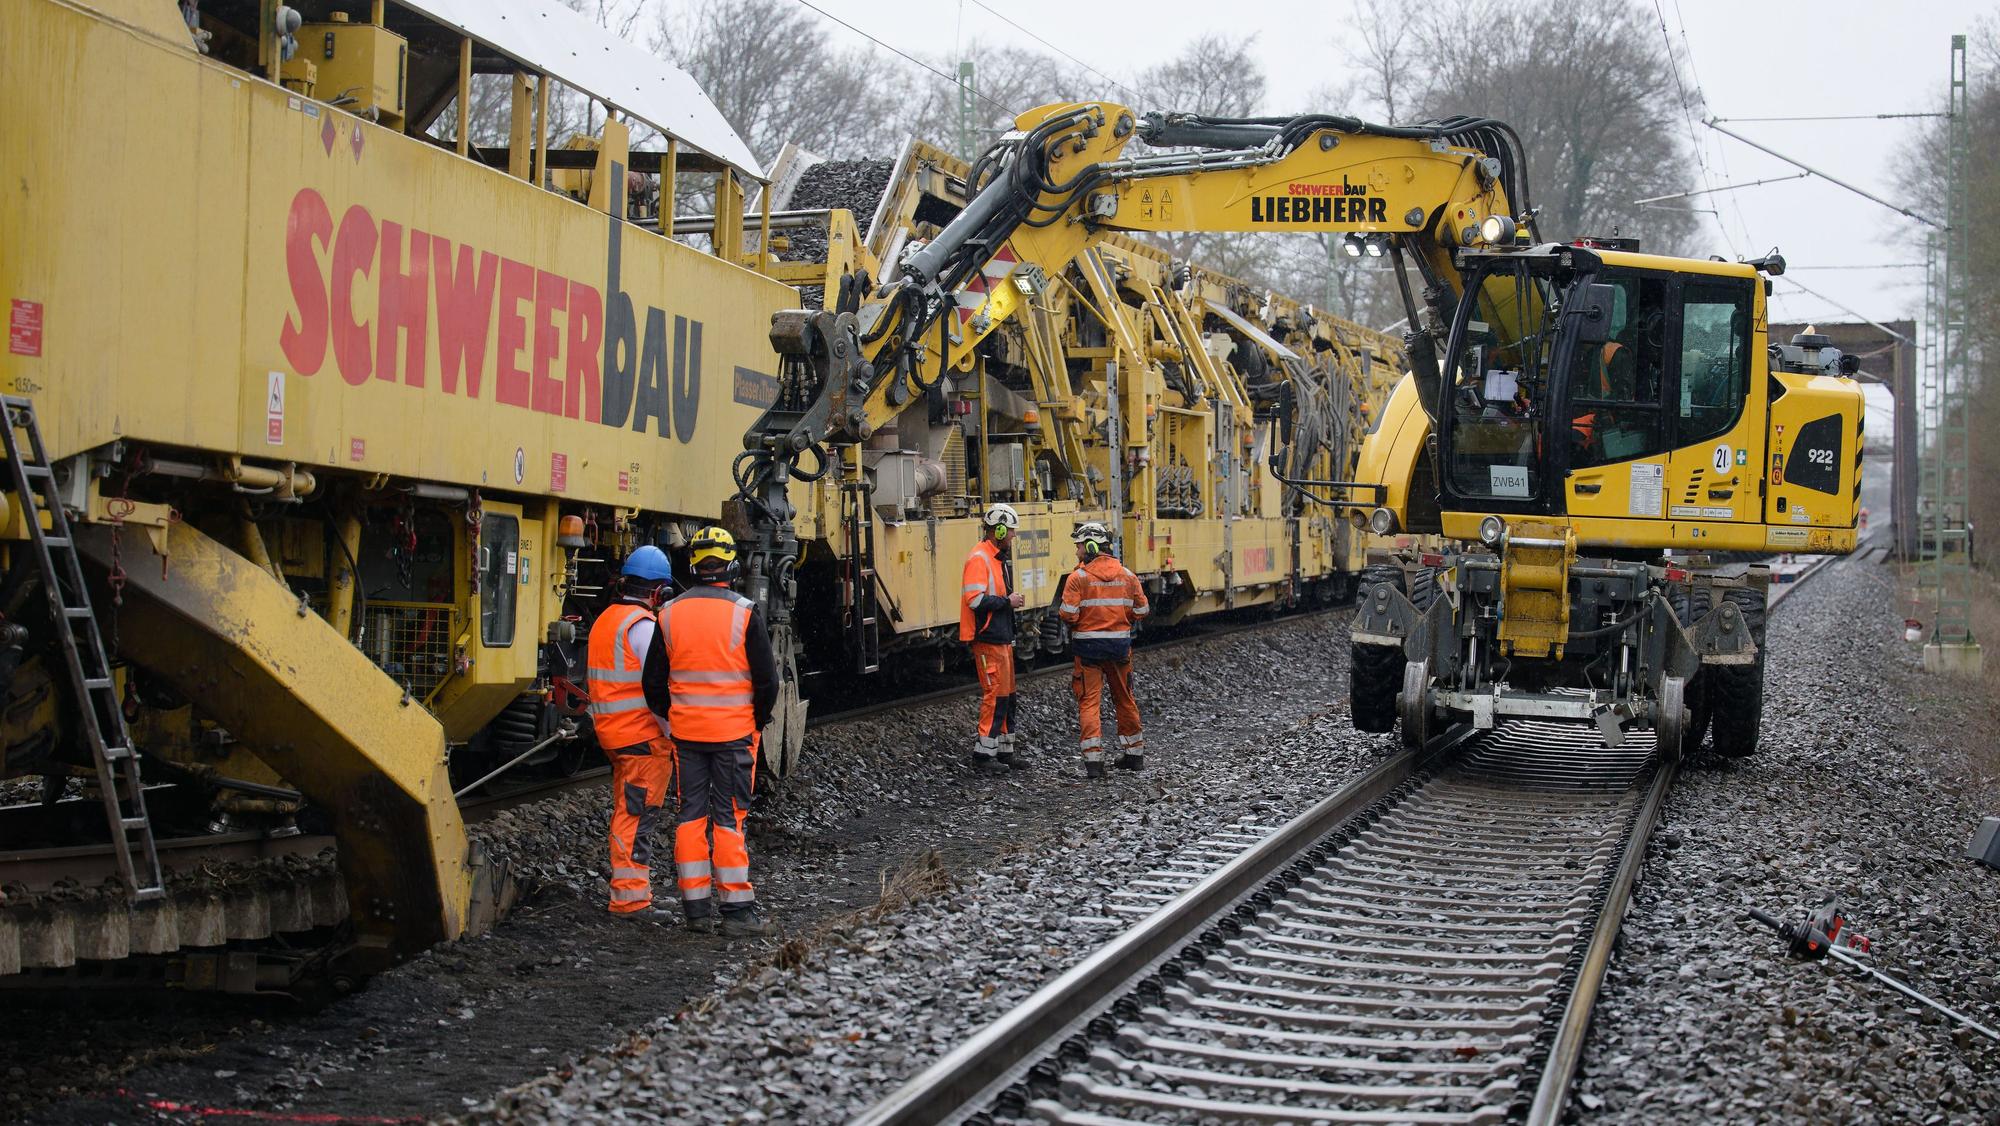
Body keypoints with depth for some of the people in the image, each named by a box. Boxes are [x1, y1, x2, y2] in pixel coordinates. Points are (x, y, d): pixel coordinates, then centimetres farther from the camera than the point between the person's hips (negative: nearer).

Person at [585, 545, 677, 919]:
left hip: (613, 733, 9)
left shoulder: (604, 620, 15)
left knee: (626, 814, 15)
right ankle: (630, 896, -7)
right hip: (644, 736, -9)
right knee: (637, 817, -7)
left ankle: (627, 894, 22)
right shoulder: (643, 626, -15)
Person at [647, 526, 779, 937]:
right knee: (729, 817, 0)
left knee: (691, 816, 9)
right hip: (733, 732, -3)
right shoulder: (743, 613, -10)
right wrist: (759, 719, 8)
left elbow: (654, 682, 5)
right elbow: (767, 678, -8)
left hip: (685, 731, 3)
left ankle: (696, 907, 11)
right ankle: (737, 910, 2)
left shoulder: (670, 614, 1)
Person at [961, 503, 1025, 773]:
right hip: (987, 640, -10)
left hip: (1001, 639, 10)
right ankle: (983, 754, -6)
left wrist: (1009, 602, 11)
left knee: (1007, 695, 13)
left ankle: (1004, 750, 20)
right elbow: (975, 599, -25)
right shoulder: (979, 559, -16)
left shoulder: (997, 558, 17)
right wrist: (1007, 602, -16)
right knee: (995, 694, -9)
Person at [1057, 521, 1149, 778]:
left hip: (1088, 646, -4)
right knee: (1125, 699, 17)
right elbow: (1141, 610, 6)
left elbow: (1068, 615, -16)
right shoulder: (1126, 575, 3)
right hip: (1120, 644, 4)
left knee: (1089, 701, 0)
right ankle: (1133, 754, 27)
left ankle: (1093, 760, -9)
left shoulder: (1078, 577, -11)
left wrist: (1061, 612, 5)